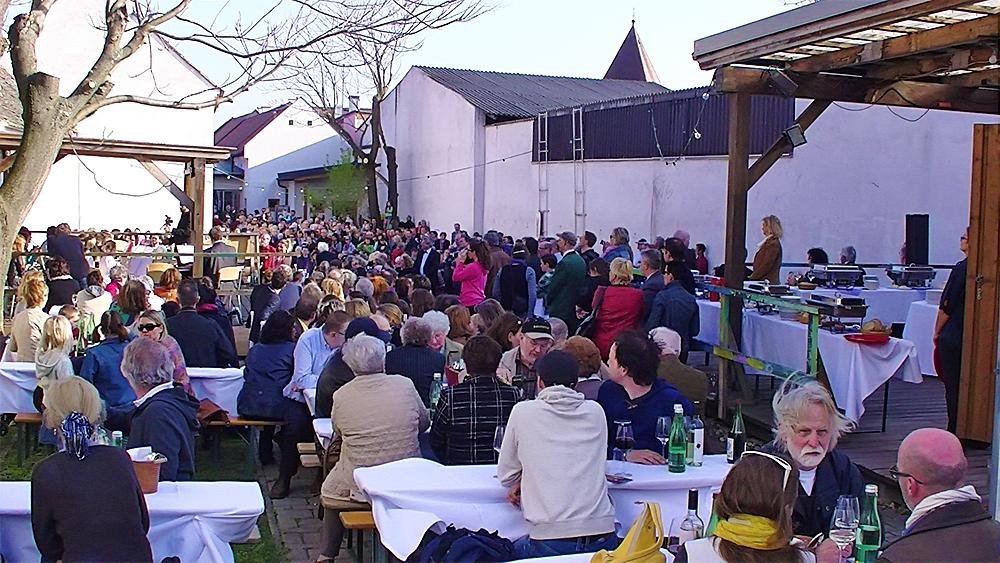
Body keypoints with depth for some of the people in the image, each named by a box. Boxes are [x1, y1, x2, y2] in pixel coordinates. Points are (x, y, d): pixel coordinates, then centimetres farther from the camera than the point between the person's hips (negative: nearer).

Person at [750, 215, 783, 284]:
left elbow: (766, 266, -17)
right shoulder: (768, 241, 19)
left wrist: (752, 278, -15)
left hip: (768, 281, -9)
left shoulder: (773, 244, -10)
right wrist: (752, 275, 10)